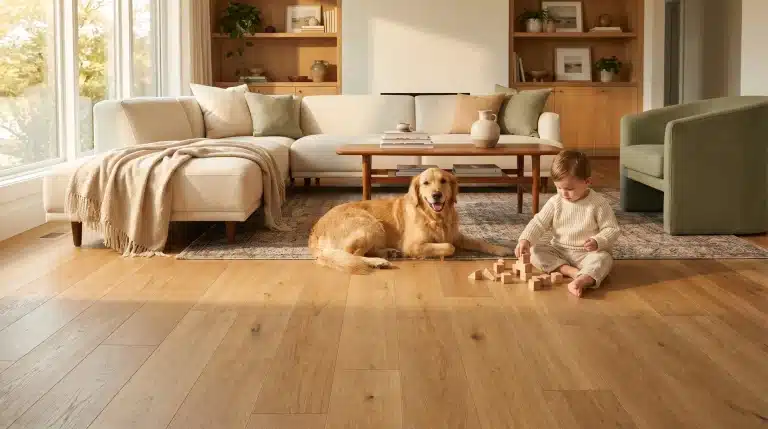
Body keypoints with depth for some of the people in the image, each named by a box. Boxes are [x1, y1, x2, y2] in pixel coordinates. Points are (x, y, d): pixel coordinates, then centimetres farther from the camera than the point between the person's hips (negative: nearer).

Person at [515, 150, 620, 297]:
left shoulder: (598, 203, -11)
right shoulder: (555, 202, -3)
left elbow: (612, 229, -8)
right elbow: (539, 223, -5)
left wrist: (597, 241, -28)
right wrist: (525, 239, -23)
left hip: (587, 253, -4)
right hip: (558, 251, 4)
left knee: (603, 258, -34)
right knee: (535, 252, -18)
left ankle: (584, 279, -64)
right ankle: (572, 271, -32)